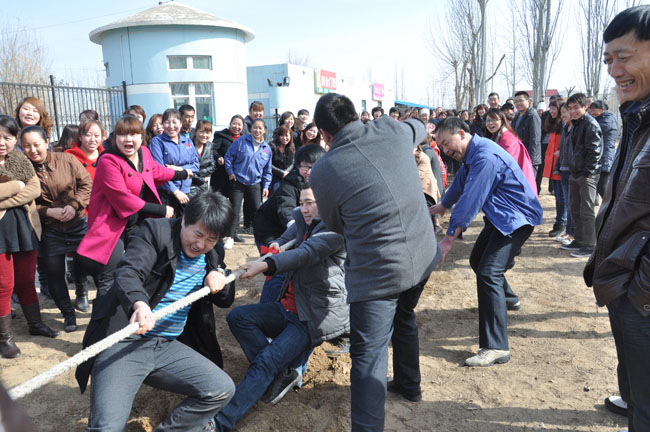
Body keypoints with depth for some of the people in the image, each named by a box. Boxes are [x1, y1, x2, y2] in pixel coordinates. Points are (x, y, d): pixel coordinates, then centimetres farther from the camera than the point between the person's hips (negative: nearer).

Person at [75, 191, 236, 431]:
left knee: (223, 389, -8)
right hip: (124, 342, -5)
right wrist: (139, 303, -46)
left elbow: (226, 301, 17)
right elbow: (127, 273, -23)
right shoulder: (155, 231, -8)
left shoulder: (213, 256, 8)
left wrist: (219, 276, -7)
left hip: (169, 347, 6)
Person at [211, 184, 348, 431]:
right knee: (237, 317, -9)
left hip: (318, 316, -8)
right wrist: (276, 247, 6)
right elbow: (285, 240, 30)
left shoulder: (336, 228, -14)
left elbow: (306, 253, -30)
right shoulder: (301, 219, 11)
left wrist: (266, 265, -43)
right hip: (289, 307, 9)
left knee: (265, 362, -21)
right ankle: (281, 374, -8)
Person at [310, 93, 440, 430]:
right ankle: (409, 384, 52)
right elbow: (419, 126, 22)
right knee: (403, 316, 30)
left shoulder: (322, 172, -13)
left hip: (377, 270, -6)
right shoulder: (392, 130, -3)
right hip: (424, 255, 7)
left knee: (368, 358, 0)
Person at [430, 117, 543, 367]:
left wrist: (449, 238, -27)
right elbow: (460, 183, 25)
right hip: (499, 217, 11)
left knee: (488, 273, -21)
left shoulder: (485, 157, -26)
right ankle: (507, 299, 49)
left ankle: (496, 347, -20)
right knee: (477, 261, 23)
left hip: (516, 218, -11)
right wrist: (443, 206, 40)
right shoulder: (472, 155, 7)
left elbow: (471, 200, -29)